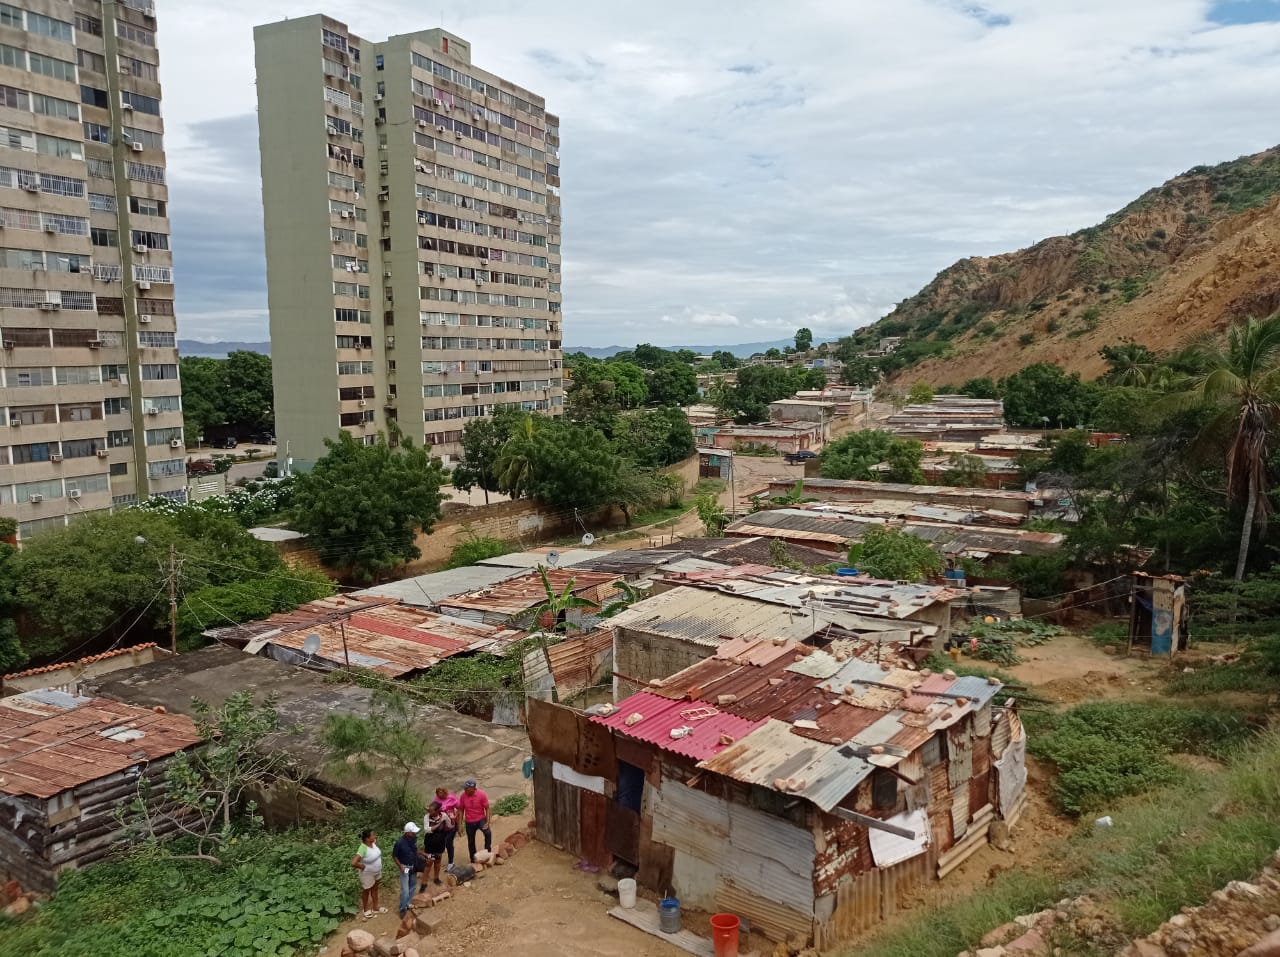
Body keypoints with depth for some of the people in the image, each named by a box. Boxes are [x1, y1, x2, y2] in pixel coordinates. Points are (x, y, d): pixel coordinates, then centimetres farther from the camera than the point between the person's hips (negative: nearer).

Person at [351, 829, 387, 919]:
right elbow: (353, 863, -41)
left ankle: (375, 908, 45)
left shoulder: (373, 842, -15)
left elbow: (376, 839, 12)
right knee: (367, 891, 19)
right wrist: (363, 866, -25)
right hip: (367, 874, -7)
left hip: (377, 871, 7)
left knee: (375, 889, 25)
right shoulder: (363, 849, -36)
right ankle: (365, 909, 44)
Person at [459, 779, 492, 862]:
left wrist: (487, 822, -19)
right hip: (469, 822, 3)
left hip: (481, 819, -3)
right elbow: (461, 810, 1)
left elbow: (487, 809, -11)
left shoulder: (481, 794, -17)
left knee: (488, 833, -28)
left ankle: (488, 851, -10)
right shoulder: (463, 796, -11)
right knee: (471, 842, 13)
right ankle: (473, 860, 32)